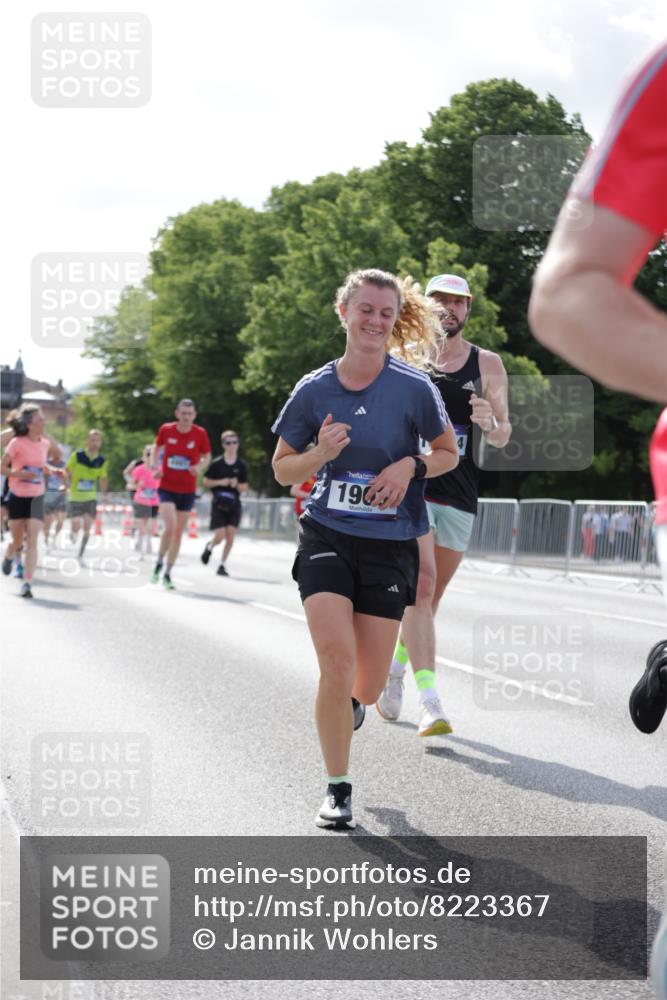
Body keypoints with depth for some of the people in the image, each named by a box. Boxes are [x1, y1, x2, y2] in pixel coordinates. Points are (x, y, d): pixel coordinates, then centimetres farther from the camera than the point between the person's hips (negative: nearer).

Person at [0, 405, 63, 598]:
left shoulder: (45, 443, 1)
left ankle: (27, 583, -12)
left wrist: (52, 471, 1)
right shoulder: (17, 443, -13)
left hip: (36, 498, 2)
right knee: (18, 541, 10)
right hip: (17, 497, -2)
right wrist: (20, 474, -25)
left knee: (32, 541, -11)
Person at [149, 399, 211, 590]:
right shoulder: (166, 429, -6)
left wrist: (199, 467, -16)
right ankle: (159, 563, 4)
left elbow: (206, 456, 6)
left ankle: (167, 574, 21)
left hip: (187, 491, 2)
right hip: (167, 488, -2)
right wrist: (154, 466, -3)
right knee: (170, 526, -20)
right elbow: (156, 447, 13)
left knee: (178, 532, 8)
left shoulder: (200, 433, -7)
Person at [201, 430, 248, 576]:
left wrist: (237, 485, -12)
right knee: (220, 536, -9)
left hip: (234, 504, 2)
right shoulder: (217, 463, -4)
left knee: (230, 536, -5)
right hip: (219, 503, -2)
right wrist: (220, 482, -14)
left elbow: (245, 488, 9)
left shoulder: (241, 465, 3)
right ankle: (209, 546, 26)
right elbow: (206, 482, 1)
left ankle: (222, 565, 8)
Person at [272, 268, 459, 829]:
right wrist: (322, 453, -13)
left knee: (368, 685, 2)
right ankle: (338, 791, -2)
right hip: (327, 537, 0)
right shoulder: (315, 389, -1)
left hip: (390, 545, 0)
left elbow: (449, 453, 7)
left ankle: (351, 704, 43)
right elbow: (282, 469, 8)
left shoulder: (414, 387, -6)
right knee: (337, 661, -17)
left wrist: (411, 466, -13)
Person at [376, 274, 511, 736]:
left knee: (430, 595, 12)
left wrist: (491, 423, -13)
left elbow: (503, 438, 9)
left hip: (460, 496, 3)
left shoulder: (488, 364, 7)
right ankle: (430, 701, -23)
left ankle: (395, 671, 36)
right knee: (421, 585, -17)